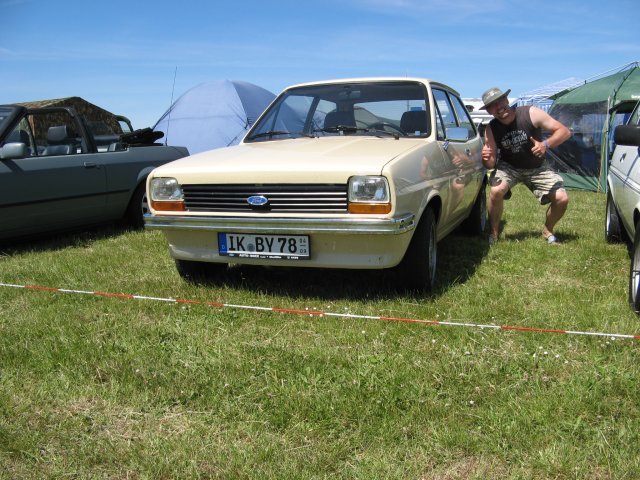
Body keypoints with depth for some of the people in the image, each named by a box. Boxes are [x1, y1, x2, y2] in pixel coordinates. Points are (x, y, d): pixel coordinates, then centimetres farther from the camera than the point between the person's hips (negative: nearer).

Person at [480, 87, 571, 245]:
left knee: (562, 199, -14)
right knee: (496, 191, -31)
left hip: (537, 167, 1)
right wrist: (486, 159, -38)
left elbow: (564, 131, -19)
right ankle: (494, 233, -9)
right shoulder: (491, 129, -15)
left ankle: (548, 230, 16)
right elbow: (490, 165, -13)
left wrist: (546, 144, -37)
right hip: (509, 166, 0)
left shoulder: (531, 113, -21)